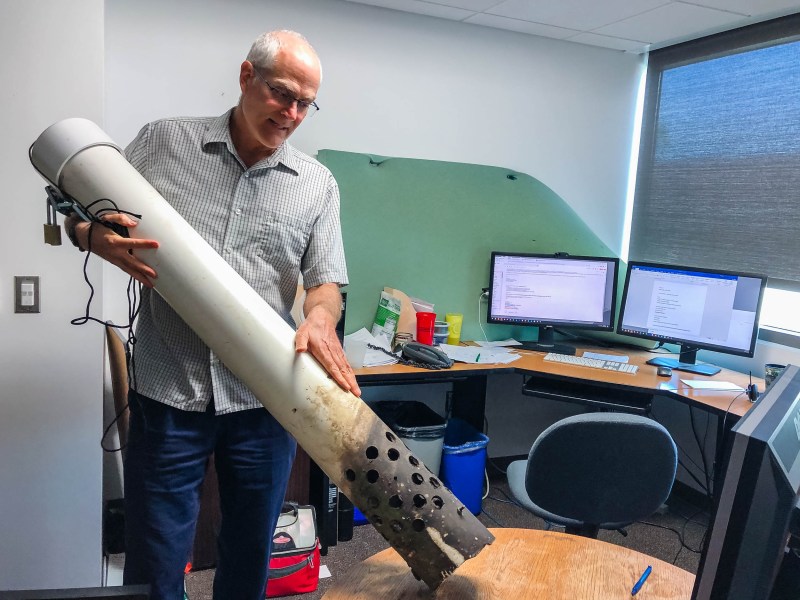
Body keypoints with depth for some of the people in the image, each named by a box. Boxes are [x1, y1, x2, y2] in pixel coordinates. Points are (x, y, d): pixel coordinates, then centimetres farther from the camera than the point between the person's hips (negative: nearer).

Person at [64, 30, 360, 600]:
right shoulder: (163, 141, 4)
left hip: (266, 400, 1)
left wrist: (320, 319, -20)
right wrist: (99, 238, -14)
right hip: (168, 392, -1)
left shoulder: (317, 184, 5)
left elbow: (326, 280, 2)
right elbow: (83, 218, 9)